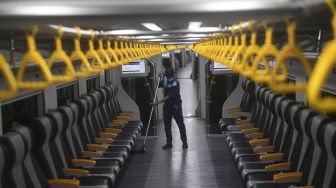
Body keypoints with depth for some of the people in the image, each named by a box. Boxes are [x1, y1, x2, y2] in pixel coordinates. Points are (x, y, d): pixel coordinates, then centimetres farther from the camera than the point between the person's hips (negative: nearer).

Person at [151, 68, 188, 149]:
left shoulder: (175, 83, -19)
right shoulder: (165, 80, 0)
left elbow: (169, 96, -24)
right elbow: (159, 85, 17)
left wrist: (158, 102, -28)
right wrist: (160, 78, -2)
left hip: (176, 106, -6)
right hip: (167, 106, 6)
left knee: (180, 124, 1)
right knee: (167, 125, 7)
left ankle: (184, 142, 9)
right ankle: (169, 142, 16)